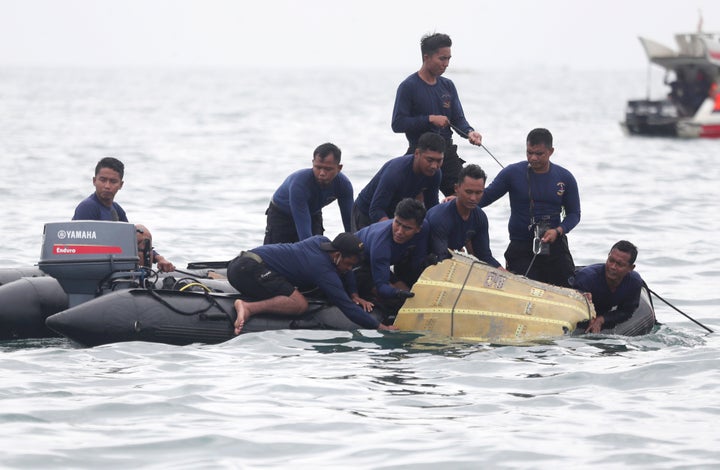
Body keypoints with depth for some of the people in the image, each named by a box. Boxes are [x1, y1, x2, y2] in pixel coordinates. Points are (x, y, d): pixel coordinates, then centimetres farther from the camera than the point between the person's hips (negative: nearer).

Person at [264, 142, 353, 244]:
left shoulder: (343, 184, -26)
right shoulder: (299, 182, -41)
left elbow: (349, 223, -19)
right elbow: (303, 229, -44)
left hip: (312, 215, 4)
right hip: (281, 216, -4)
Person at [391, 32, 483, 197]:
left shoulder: (447, 85, 11)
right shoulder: (408, 87, -8)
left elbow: (458, 119, 9)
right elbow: (397, 124, -14)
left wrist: (469, 132, -13)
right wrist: (430, 119, -18)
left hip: (447, 153, 5)